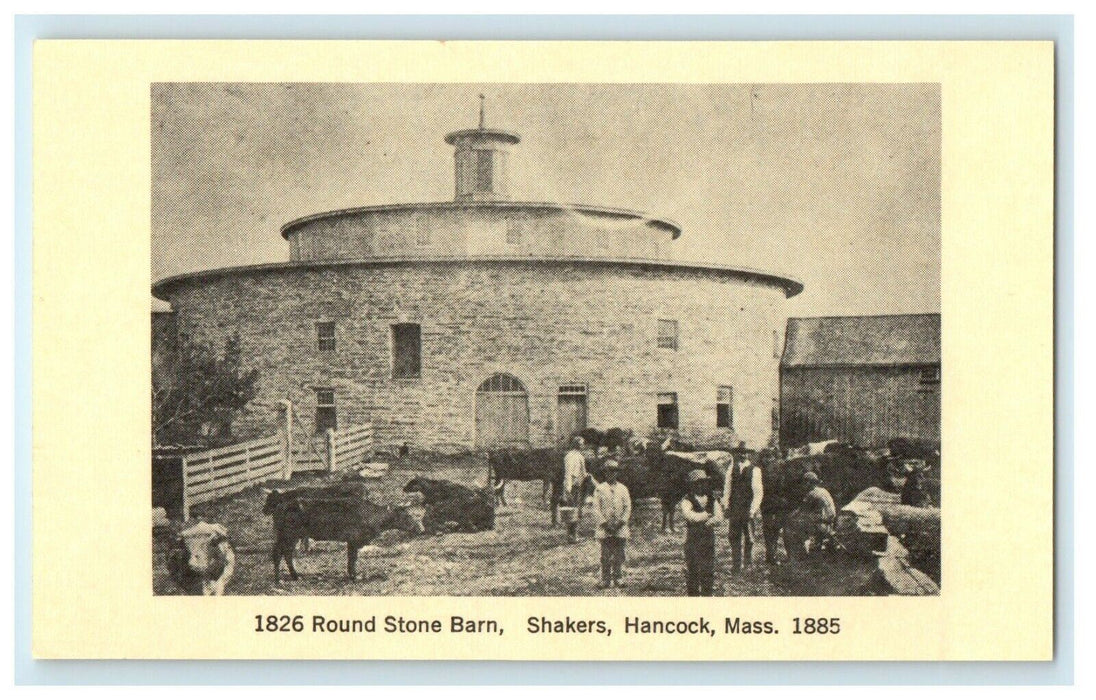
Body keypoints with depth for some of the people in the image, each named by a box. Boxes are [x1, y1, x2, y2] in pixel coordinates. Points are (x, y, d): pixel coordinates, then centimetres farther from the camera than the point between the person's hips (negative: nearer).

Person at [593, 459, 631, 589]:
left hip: (620, 528, 2)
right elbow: (596, 508, 0)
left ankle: (617, 579, 10)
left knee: (619, 555, 2)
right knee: (606, 555, -2)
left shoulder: (623, 489, 9)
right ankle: (605, 580, 2)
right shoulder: (599, 489, 3)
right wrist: (605, 523, -9)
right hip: (605, 528, -2)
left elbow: (628, 507, 6)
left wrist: (621, 522, -7)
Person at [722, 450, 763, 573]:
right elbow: (727, 488, 13)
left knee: (748, 535, 5)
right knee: (734, 537, 3)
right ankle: (736, 566, 8)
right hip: (734, 509, 4)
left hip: (748, 508, -4)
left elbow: (758, 492, -8)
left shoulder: (754, 470, -8)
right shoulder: (732, 469, 7)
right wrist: (726, 506, 8)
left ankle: (749, 557, 27)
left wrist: (753, 510, -13)